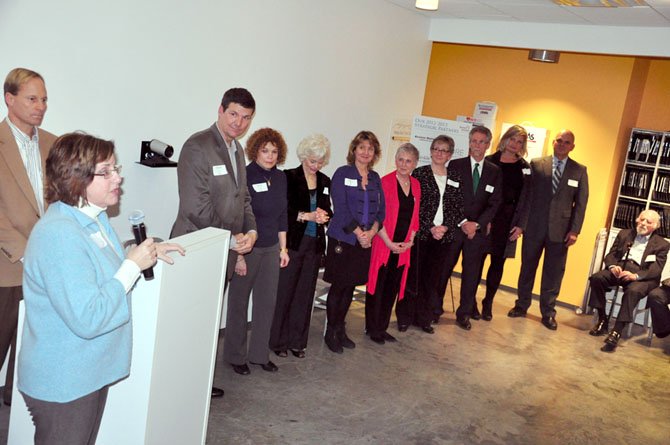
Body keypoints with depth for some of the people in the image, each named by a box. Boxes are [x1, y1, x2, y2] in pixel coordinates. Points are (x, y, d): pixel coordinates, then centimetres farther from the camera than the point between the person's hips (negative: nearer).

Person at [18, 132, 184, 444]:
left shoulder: (94, 217, 4)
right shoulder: (59, 235, -28)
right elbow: (87, 319, -31)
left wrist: (146, 253, 2)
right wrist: (134, 264, -24)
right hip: (62, 385, -9)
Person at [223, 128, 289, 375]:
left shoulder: (280, 177, 5)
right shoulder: (244, 176, -13)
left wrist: (283, 248, 13)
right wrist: (239, 255, -15)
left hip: (271, 249, 6)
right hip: (246, 249, -6)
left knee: (267, 302, 11)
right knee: (239, 303, 7)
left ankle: (259, 354, 27)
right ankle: (236, 356, 23)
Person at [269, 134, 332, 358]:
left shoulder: (325, 182, 12)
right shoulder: (289, 177, -4)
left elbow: (328, 211, 15)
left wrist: (323, 217, -7)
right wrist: (308, 216, -18)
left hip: (315, 244, 5)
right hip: (293, 242, -5)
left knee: (305, 294, 9)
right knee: (284, 292, 1)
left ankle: (297, 341, 19)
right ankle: (278, 341, 13)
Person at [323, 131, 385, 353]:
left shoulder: (375, 178, 11)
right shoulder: (343, 173, -5)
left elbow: (380, 209, 9)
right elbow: (340, 208, -12)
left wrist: (371, 232, -8)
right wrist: (359, 233, -14)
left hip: (365, 241, 5)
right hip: (342, 239, -5)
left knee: (350, 286, 11)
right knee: (338, 286, 1)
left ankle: (340, 329, 24)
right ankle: (330, 332, 14)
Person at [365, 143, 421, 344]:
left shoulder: (416, 185, 8)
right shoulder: (386, 182, -10)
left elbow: (415, 216, 13)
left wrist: (411, 240, 1)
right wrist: (389, 242, -13)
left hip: (403, 246, 6)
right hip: (384, 243, -5)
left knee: (393, 287, 12)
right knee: (378, 286, 4)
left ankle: (382, 327, 25)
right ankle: (372, 328, 17)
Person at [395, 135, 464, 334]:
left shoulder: (455, 178, 10)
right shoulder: (419, 173, 0)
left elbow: (458, 207, 6)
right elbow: (414, 205, -6)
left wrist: (445, 227, -8)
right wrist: (430, 228, -12)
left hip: (444, 235, 3)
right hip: (420, 233, -3)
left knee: (433, 278, 8)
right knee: (413, 276, 1)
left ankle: (424, 318, 19)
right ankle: (404, 317, 13)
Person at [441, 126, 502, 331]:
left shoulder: (495, 172, 7)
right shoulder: (455, 165, 1)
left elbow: (495, 203, 1)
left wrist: (477, 224, -11)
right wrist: (463, 222, -12)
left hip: (478, 229, 2)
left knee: (471, 273, 6)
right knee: (444, 269, 3)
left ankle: (464, 314, 16)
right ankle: (435, 308, 15)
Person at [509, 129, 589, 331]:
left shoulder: (579, 170, 4)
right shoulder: (536, 164, 2)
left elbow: (581, 203, 2)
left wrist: (575, 230, -6)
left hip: (560, 230, 0)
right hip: (534, 226, 0)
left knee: (553, 273, 5)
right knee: (527, 268, 11)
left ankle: (548, 312, 17)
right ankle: (521, 305, 25)